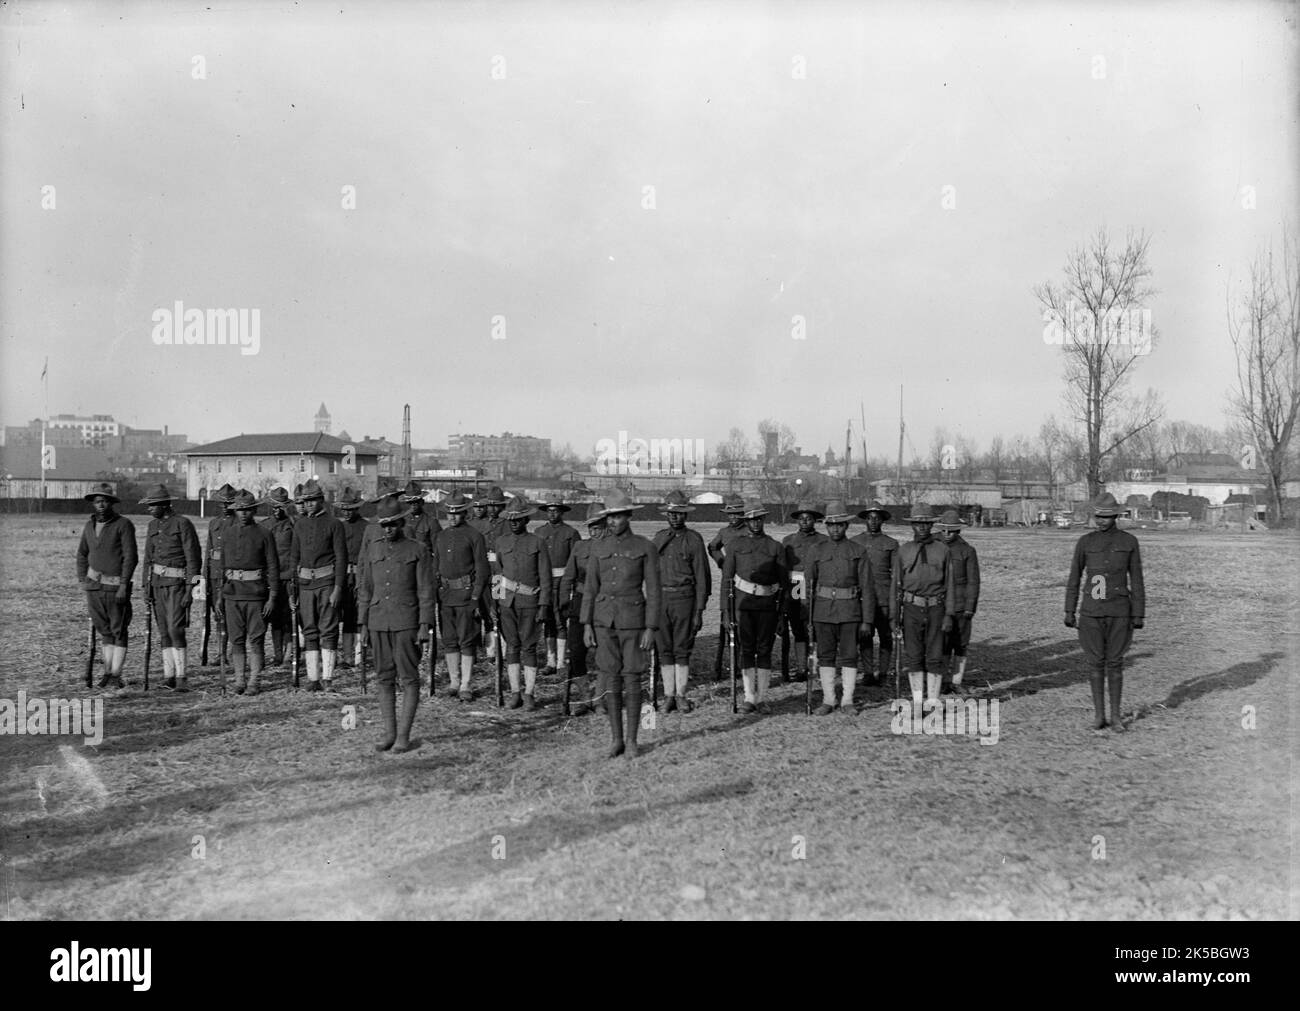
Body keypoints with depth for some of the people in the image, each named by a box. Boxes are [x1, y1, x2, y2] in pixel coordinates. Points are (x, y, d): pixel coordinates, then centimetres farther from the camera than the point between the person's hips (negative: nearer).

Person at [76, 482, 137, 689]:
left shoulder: (123, 524, -8)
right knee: (104, 631, 11)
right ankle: (107, 672, 18)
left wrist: (124, 585, -16)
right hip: (94, 585, 5)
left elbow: (131, 557, -12)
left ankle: (116, 675, 1)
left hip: (116, 586, -5)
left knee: (119, 631, -1)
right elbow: (82, 554, 23)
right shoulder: (90, 525, 11)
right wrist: (82, 579, 11)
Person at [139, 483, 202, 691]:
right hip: (158, 582, 7)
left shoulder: (183, 523, -9)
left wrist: (190, 588, -16)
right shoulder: (153, 526, 12)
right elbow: (148, 558, 18)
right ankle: (169, 675, 11)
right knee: (164, 631, 6)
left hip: (176, 582, -7)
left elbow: (193, 557, -11)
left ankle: (182, 678, -11)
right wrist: (147, 587, 12)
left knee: (175, 629, -14)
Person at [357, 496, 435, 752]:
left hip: (406, 622, -4)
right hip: (378, 622, 4)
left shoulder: (418, 550, -2)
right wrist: (363, 623, 11)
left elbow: (426, 590, -3)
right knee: (383, 678, 8)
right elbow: (365, 588, 15)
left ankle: (403, 735, 2)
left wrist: (425, 625, -10)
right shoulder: (372, 549, 10)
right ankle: (388, 732, 16)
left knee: (409, 678, -2)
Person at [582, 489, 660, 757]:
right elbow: (590, 588, 7)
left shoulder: (646, 548, -4)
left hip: (633, 620, -3)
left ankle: (632, 741, 10)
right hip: (605, 620, 3)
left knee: (632, 680, 0)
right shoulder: (598, 547, 6)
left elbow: (653, 591, -5)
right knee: (610, 680, 4)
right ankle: (617, 739, 13)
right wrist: (587, 625, 0)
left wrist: (651, 629, -11)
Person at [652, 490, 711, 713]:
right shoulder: (659, 538, 12)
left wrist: (699, 611, -7)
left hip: (684, 598, -4)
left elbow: (702, 578, -3)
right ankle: (668, 696, 12)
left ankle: (681, 696, 8)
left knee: (682, 649, -1)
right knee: (664, 649, 5)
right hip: (660, 597, 4)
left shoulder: (694, 540, -1)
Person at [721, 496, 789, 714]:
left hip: (768, 604, 0)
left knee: (765, 650, 2)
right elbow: (727, 577, 8)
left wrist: (784, 610, 3)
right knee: (746, 649, 1)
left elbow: (784, 581, 9)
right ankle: (749, 698, 7)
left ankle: (762, 698, 7)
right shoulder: (735, 545, 7)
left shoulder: (775, 547, 7)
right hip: (743, 602, 0)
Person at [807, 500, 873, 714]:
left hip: (850, 611, -1)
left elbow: (866, 588, 1)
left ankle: (847, 701, 9)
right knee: (826, 656, 5)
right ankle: (828, 701, 12)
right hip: (823, 610, 1)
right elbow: (808, 586, 8)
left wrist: (867, 621, -4)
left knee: (849, 656, 1)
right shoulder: (816, 552, 7)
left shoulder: (858, 552, 2)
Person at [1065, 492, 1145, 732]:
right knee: (1095, 663, 3)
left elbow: (1136, 580, 1)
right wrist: (1069, 612, 0)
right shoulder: (1085, 542, 1)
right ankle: (1099, 714, 15)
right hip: (1091, 611, 1)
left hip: (1119, 612, 0)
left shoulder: (1129, 541, -1)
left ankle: (1115, 715, 15)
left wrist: (1139, 615, -2)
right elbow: (1074, 578, 3)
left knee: (1115, 663, 4)